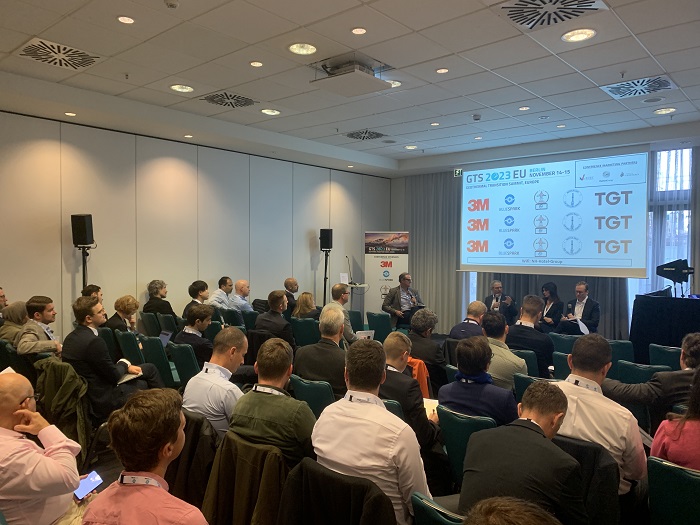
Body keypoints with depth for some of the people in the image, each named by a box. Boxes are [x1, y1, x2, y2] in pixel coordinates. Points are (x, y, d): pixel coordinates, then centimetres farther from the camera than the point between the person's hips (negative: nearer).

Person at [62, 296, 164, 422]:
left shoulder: (71, 337, 4)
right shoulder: (94, 341, -27)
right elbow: (114, 376, -18)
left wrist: (125, 367, 4)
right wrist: (124, 363, 2)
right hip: (104, 401, -9)